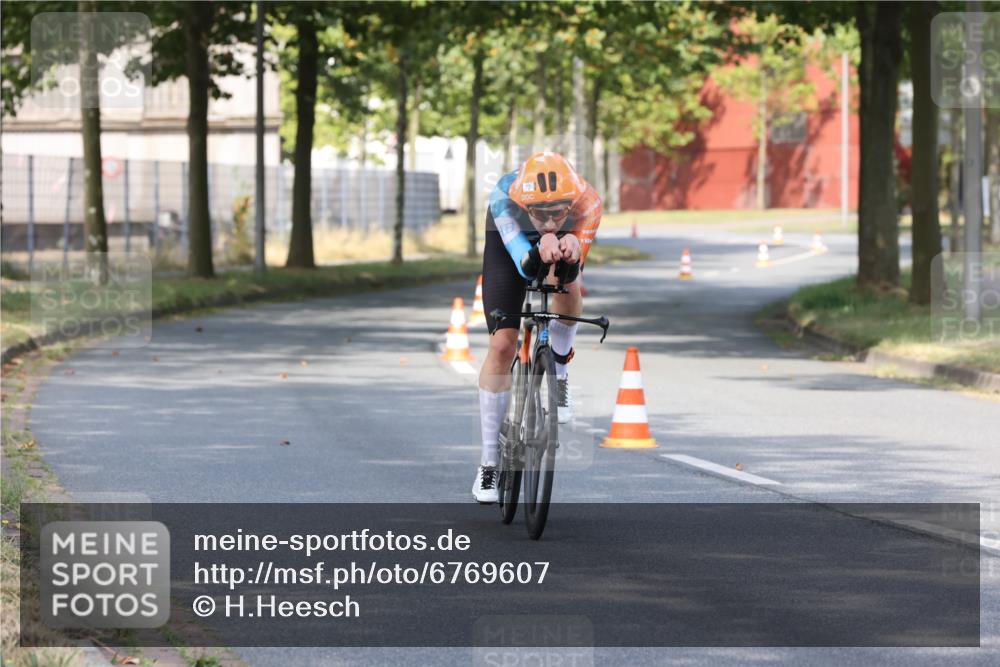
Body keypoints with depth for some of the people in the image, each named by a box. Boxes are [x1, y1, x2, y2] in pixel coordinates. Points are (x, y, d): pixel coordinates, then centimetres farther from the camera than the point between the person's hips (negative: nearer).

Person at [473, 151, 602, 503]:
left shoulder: (587, 201, -38)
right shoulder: (504, 196, -41)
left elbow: (570, 272, -34)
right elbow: (524, 266, -44)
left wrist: (571, 247, -57)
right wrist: (541, 249, -67)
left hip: (565, 238, 0)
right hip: (511, 240, 0)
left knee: (567, 288, -36)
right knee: (502, 346, -10)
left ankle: (558, 373, -6)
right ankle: (489, 461, 3)